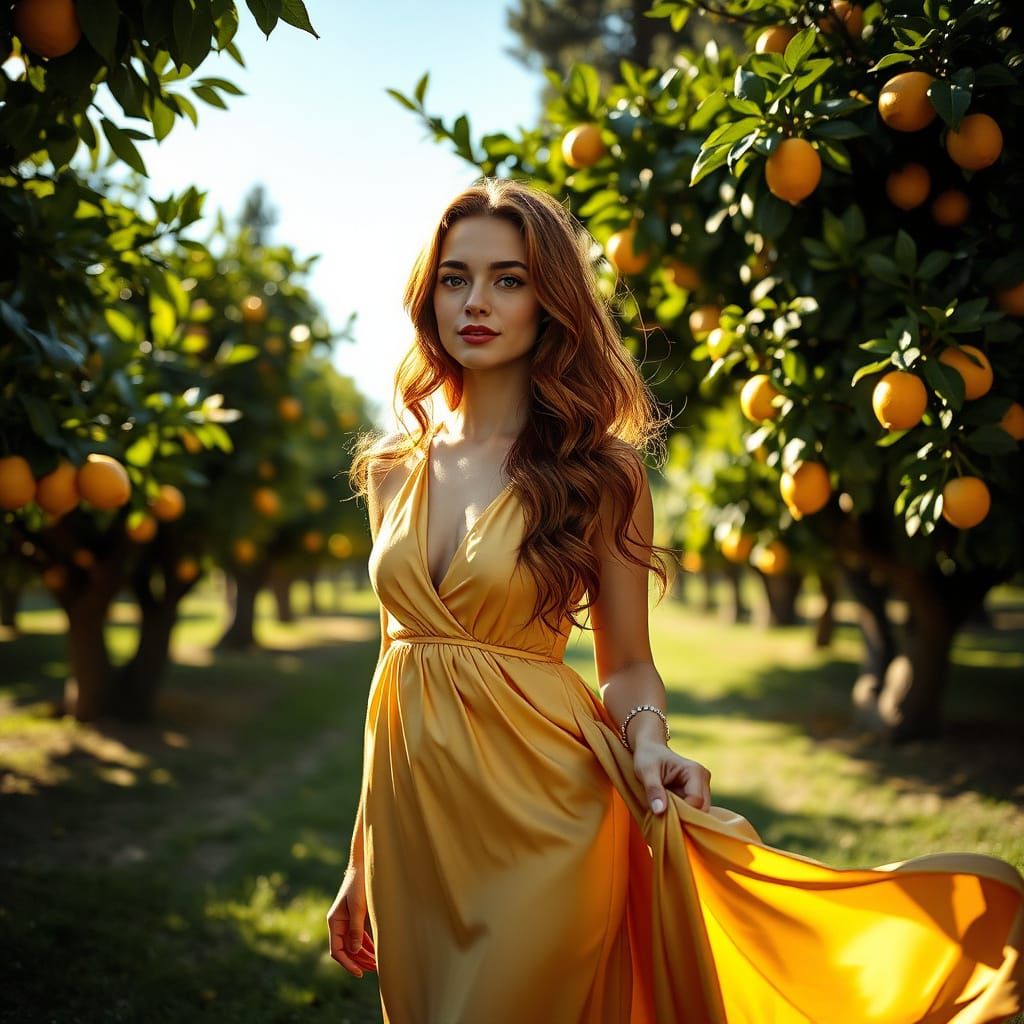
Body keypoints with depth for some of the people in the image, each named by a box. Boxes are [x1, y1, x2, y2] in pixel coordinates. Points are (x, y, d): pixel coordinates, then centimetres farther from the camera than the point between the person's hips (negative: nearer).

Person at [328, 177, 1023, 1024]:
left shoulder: (601, 471, -6)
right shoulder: (393, 470, 6)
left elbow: (627, 664, 1)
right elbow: (398, 662, 11)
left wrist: (647, 741, -22)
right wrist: (361, 864, 12)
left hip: (538, 823, -4)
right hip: (410, 820, 5)